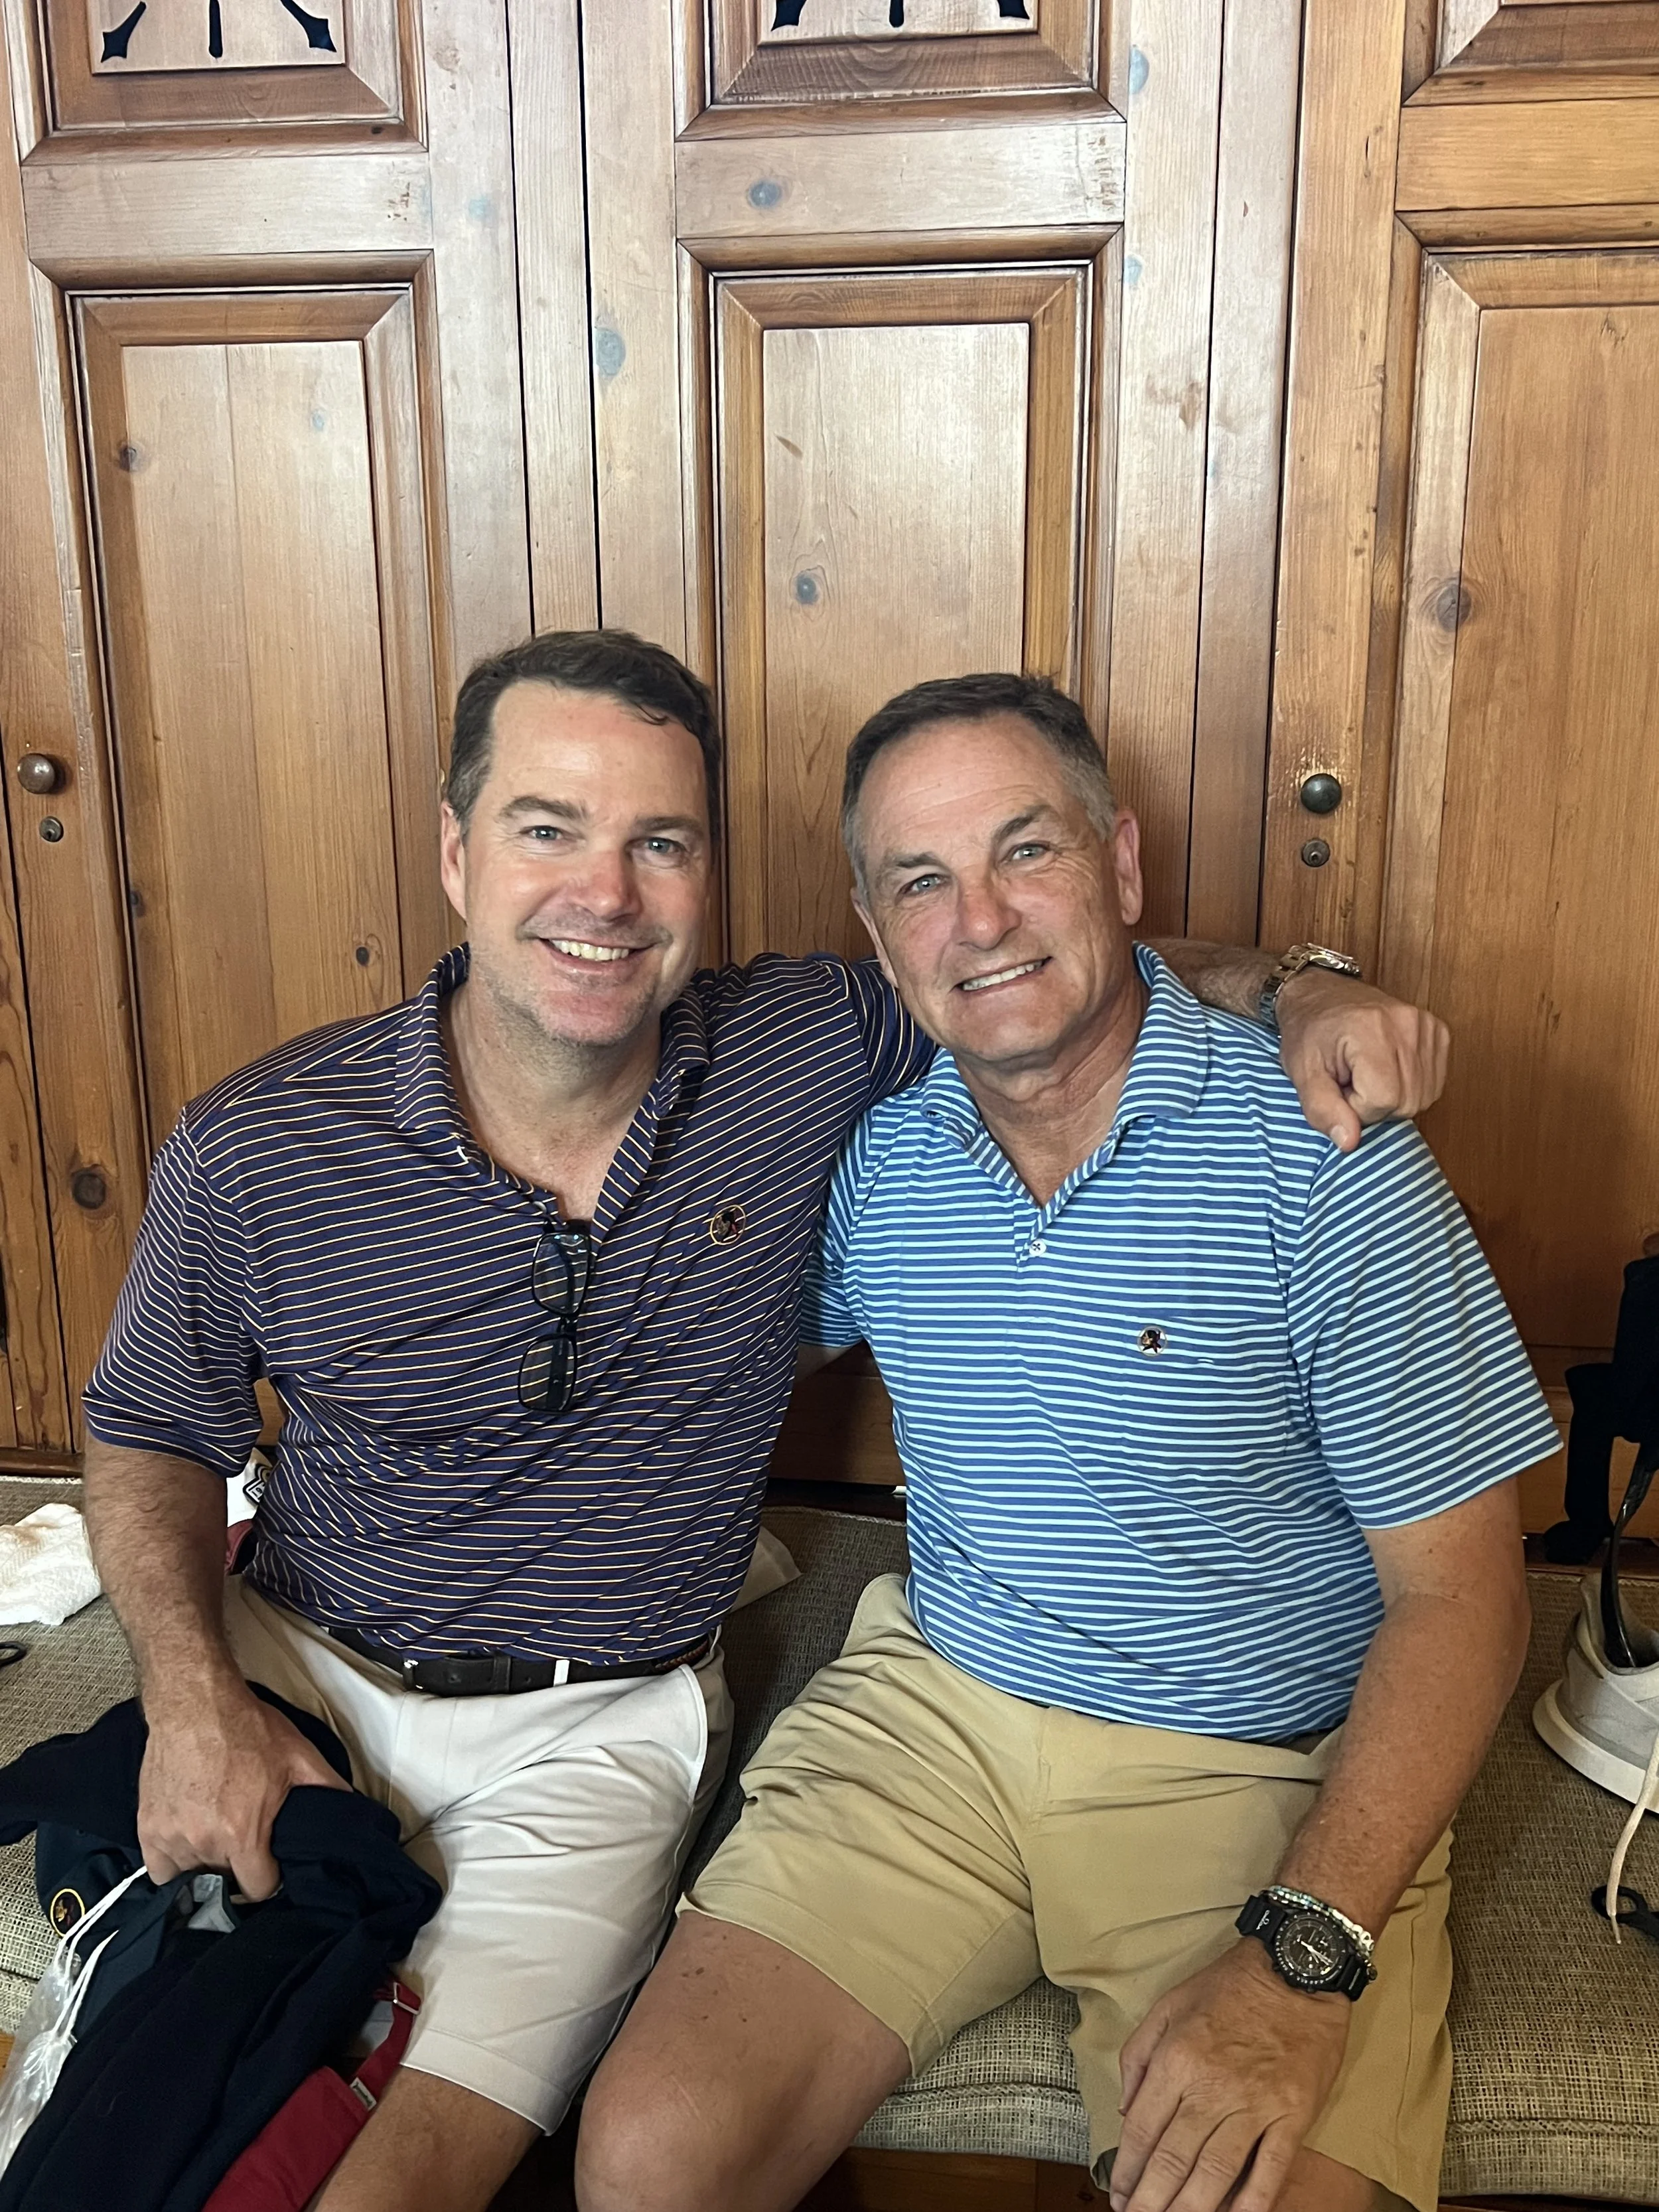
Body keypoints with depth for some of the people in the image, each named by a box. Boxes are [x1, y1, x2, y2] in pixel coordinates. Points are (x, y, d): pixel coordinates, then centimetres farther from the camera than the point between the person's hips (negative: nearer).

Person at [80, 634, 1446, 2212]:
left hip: (598, 1728, 0)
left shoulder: (804, 1053, -10)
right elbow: (150, 1427, 4)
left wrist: (1296, 992, -14)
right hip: (295, 1672, 1)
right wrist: (190, 1696, -10)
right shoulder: (253, 1153, -11)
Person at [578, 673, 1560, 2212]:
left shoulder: (1320, 1154, -13)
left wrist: (1303, 1954, -21)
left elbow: (1459, 1594, -11)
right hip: (937, 1711, 3)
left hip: (1264, 1778, -2)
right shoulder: (871, 1145, 1)